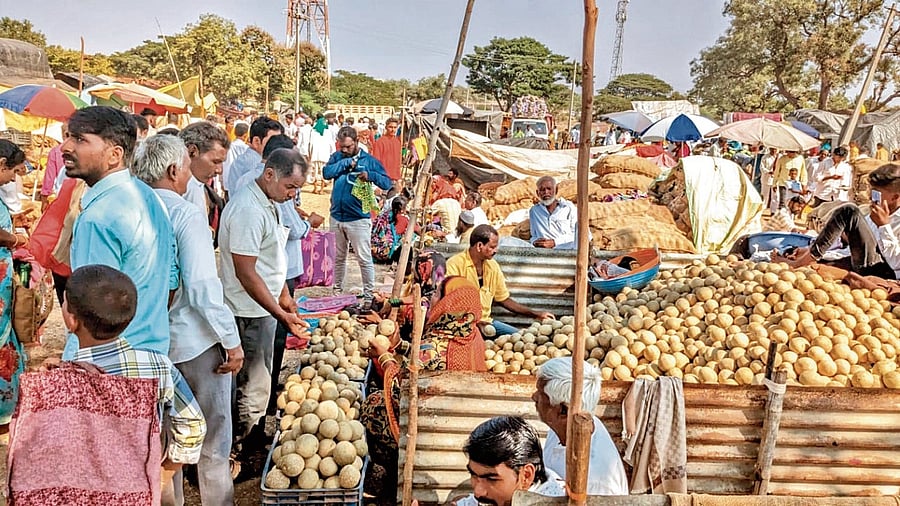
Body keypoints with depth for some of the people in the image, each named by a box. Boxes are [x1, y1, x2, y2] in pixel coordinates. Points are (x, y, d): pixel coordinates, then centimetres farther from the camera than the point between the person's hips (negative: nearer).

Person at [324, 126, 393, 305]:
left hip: (358, 219, -4)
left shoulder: (369, 160, -4)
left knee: (364, 259, -3)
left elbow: (387, 183, -10)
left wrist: (370, 175, -26)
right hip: (337, 217, 5)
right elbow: (327, 173, -11)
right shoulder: (337, 157, 7)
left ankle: (368, 296, 5)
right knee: (339, 258, 17)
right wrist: (347, 162, -14)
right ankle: (337, 290, 30)